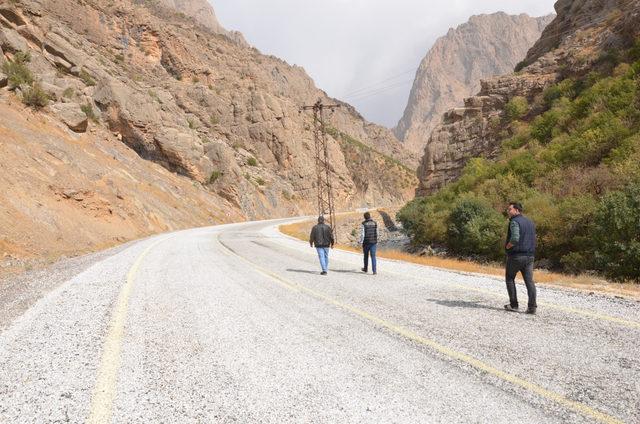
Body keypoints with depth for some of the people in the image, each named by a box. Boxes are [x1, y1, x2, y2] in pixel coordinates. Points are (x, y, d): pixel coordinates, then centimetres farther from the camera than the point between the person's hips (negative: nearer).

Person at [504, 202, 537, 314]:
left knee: (510, 278, 10)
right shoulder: (530, 222, 15)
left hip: (516, 255, -6)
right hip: (529, 256, 7)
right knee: (529, 281, 3)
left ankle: (513, 304, 11)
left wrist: (507, 246, -8)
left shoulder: (514, 222, -12)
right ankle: (532, 306, -5)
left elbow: (515, 238, -25)